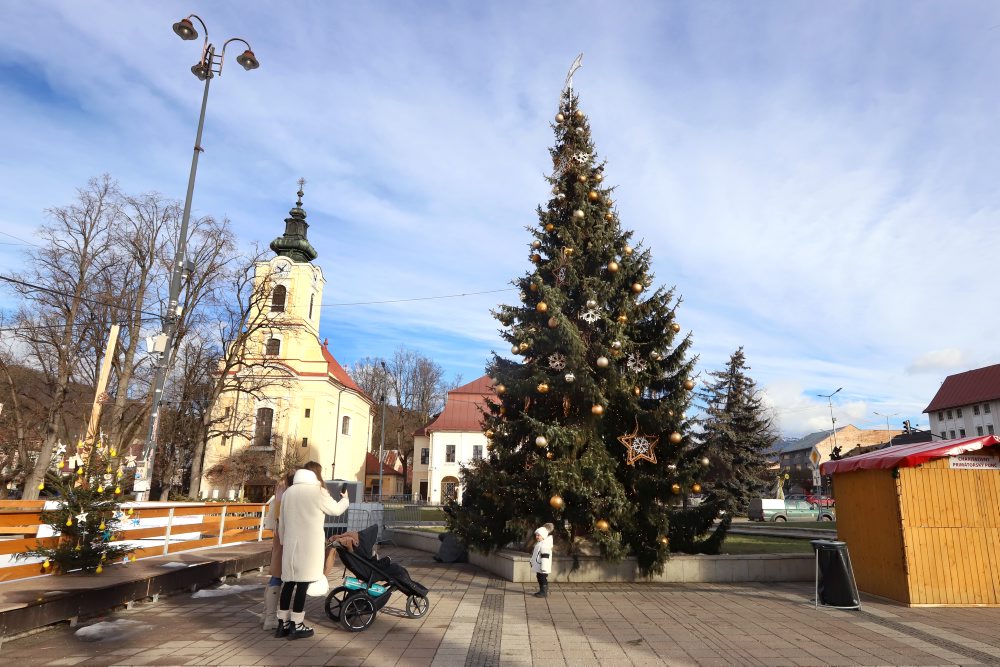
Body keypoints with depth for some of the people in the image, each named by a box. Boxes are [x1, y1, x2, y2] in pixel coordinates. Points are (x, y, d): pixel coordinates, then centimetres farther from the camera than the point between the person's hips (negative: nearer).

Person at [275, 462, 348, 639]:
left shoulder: (288, 492, 10)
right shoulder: (317, 491, -7)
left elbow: (282, 522, 15)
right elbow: (336, 510, 6)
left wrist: (283, 541, 26)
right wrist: (345, 499, 25)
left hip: (290, 543, 6)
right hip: (309, 544, -5)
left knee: (289, 581, 11)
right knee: (303, 583, 0)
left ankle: (282, 623, 17)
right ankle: (296, 626, 5)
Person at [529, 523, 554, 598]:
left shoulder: (545, 545, -20)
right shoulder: (538, 544, 13)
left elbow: (545, 557, -23)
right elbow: (534, 554, 24)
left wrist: (543, 567, -23)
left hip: (543, 569, -10)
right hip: (538, 568, 10)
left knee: (543, 579, -3)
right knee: (540, 579, 16)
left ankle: (544, 592, 5)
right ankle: (542, 591, 26)